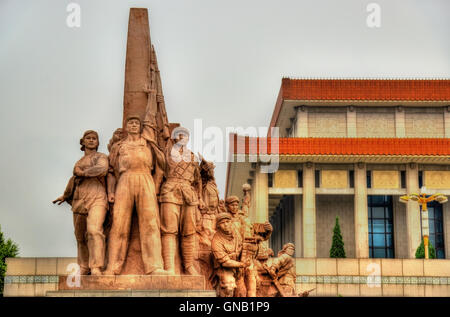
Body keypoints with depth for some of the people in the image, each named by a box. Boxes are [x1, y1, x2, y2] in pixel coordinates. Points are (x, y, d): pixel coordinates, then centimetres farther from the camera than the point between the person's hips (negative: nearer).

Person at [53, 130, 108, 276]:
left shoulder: (101, 157, 8)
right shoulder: (79, 162, 25)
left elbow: (102, 170, -14)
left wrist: (82, 173, -4)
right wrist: (65, 196, 48)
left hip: (96, 199, -6)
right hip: (79, 201, 6)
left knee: (94, 231, -24)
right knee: (81, 236, 7)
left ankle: (96, 269, -31)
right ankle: (84, 268, 22)